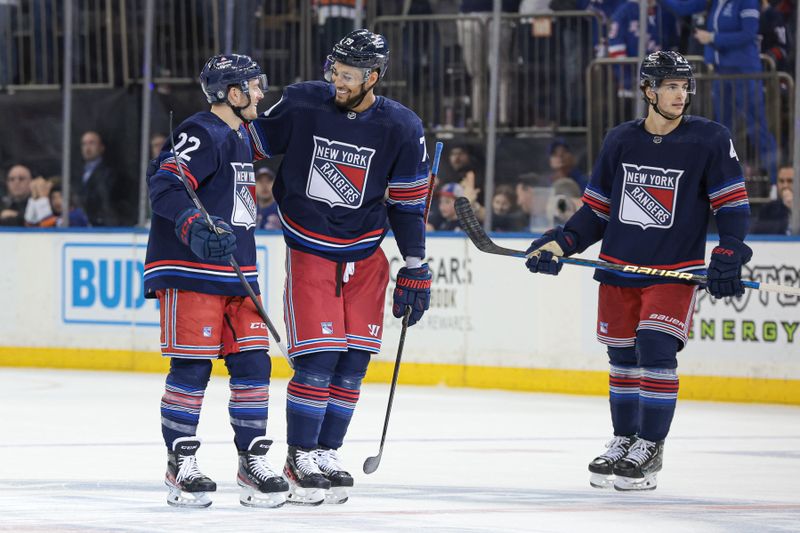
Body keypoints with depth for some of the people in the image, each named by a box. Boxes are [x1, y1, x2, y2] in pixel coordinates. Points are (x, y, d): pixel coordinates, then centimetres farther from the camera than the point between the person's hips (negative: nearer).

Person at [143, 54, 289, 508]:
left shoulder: (242, 138, 18)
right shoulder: (202, 134, -12)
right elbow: (164, 186, -23)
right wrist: (196, 228, -38)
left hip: (236, 273, 9)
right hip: (191, 271, -9)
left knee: (252, 364, 4)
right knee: (192, 368, -6)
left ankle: (253, 462, 10)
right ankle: (181, 464, 3)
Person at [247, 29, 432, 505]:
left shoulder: (401, 128, -9)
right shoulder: (302, 104, -12)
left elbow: (409, 203, 0)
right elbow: (253, 144, 1)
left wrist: (416, 269, 0)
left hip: (364, 255, 3)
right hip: (309, 249, -2)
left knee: (354, 359, 4)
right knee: (318, 357, -11)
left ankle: (327, 451, 17)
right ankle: (300, 458, 1)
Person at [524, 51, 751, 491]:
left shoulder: (710, 140, -5)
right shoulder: (620, 141, 4)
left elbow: (733, 204, -3)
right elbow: (596, 210, 10)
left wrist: (728, 256, -15)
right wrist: (561, 243, -2)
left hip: (674, 272, -3)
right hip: (619, 267, 4)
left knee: (656, 349, -15)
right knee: (623, 356, 9)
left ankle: (650, 448, -5)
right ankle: (623, 441, 25)